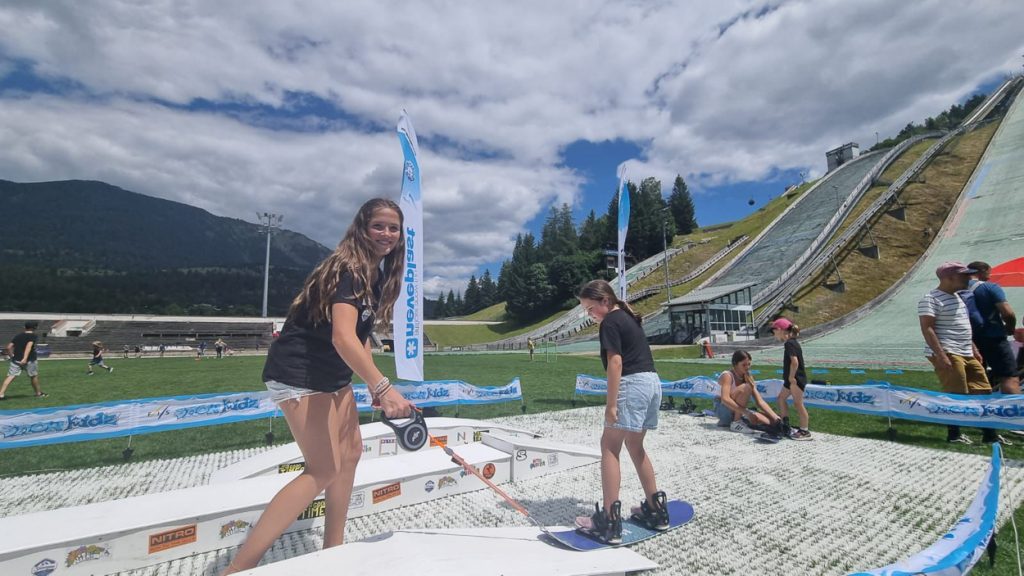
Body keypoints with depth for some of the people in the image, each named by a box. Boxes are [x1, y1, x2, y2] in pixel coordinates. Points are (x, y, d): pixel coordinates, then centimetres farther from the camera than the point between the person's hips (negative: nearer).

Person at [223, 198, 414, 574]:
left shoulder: (377, 273, 7)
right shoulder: (347, 269, -23)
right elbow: (343, 337, -37)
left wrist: (374, 386, 8)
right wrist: (382, 386, -46)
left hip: (332, 376, 10)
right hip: (298, 374, -10)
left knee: (351, 451, 13)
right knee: (324, 470, -9)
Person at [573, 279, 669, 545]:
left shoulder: (610, 322, -7)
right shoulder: (628, 317, 19)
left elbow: (615, 362, -16)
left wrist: (611, 403, -17)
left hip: (633, 384, -10)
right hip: (652, 382, 10)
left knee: (609, 446, -4)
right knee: (635, 445, 20)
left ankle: (610, 520, -5)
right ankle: (656, 509, 28)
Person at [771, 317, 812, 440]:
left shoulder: (789, 343, -18)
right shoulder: (792, 342, 12)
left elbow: (795, 361, -27)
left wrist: (791, 377, -20)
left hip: (796, 379, -11)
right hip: (794, 378, 11)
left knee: (798, 404, -2)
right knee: (781, 398, 18)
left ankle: (805, 431, 7)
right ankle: (785, 425, 25)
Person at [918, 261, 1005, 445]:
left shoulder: (957, 297, 19)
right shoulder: (931, 299, -13)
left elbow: (963, 328, 26)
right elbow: (927, 329, -19)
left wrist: (974, 349, 21)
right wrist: (941, 356, -24)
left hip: (967, 354, 10)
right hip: (948, 354, -10)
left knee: (983, 391, 12)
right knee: (956, 395, -6)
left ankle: (989, 433, 22)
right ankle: (954, 434, 6)